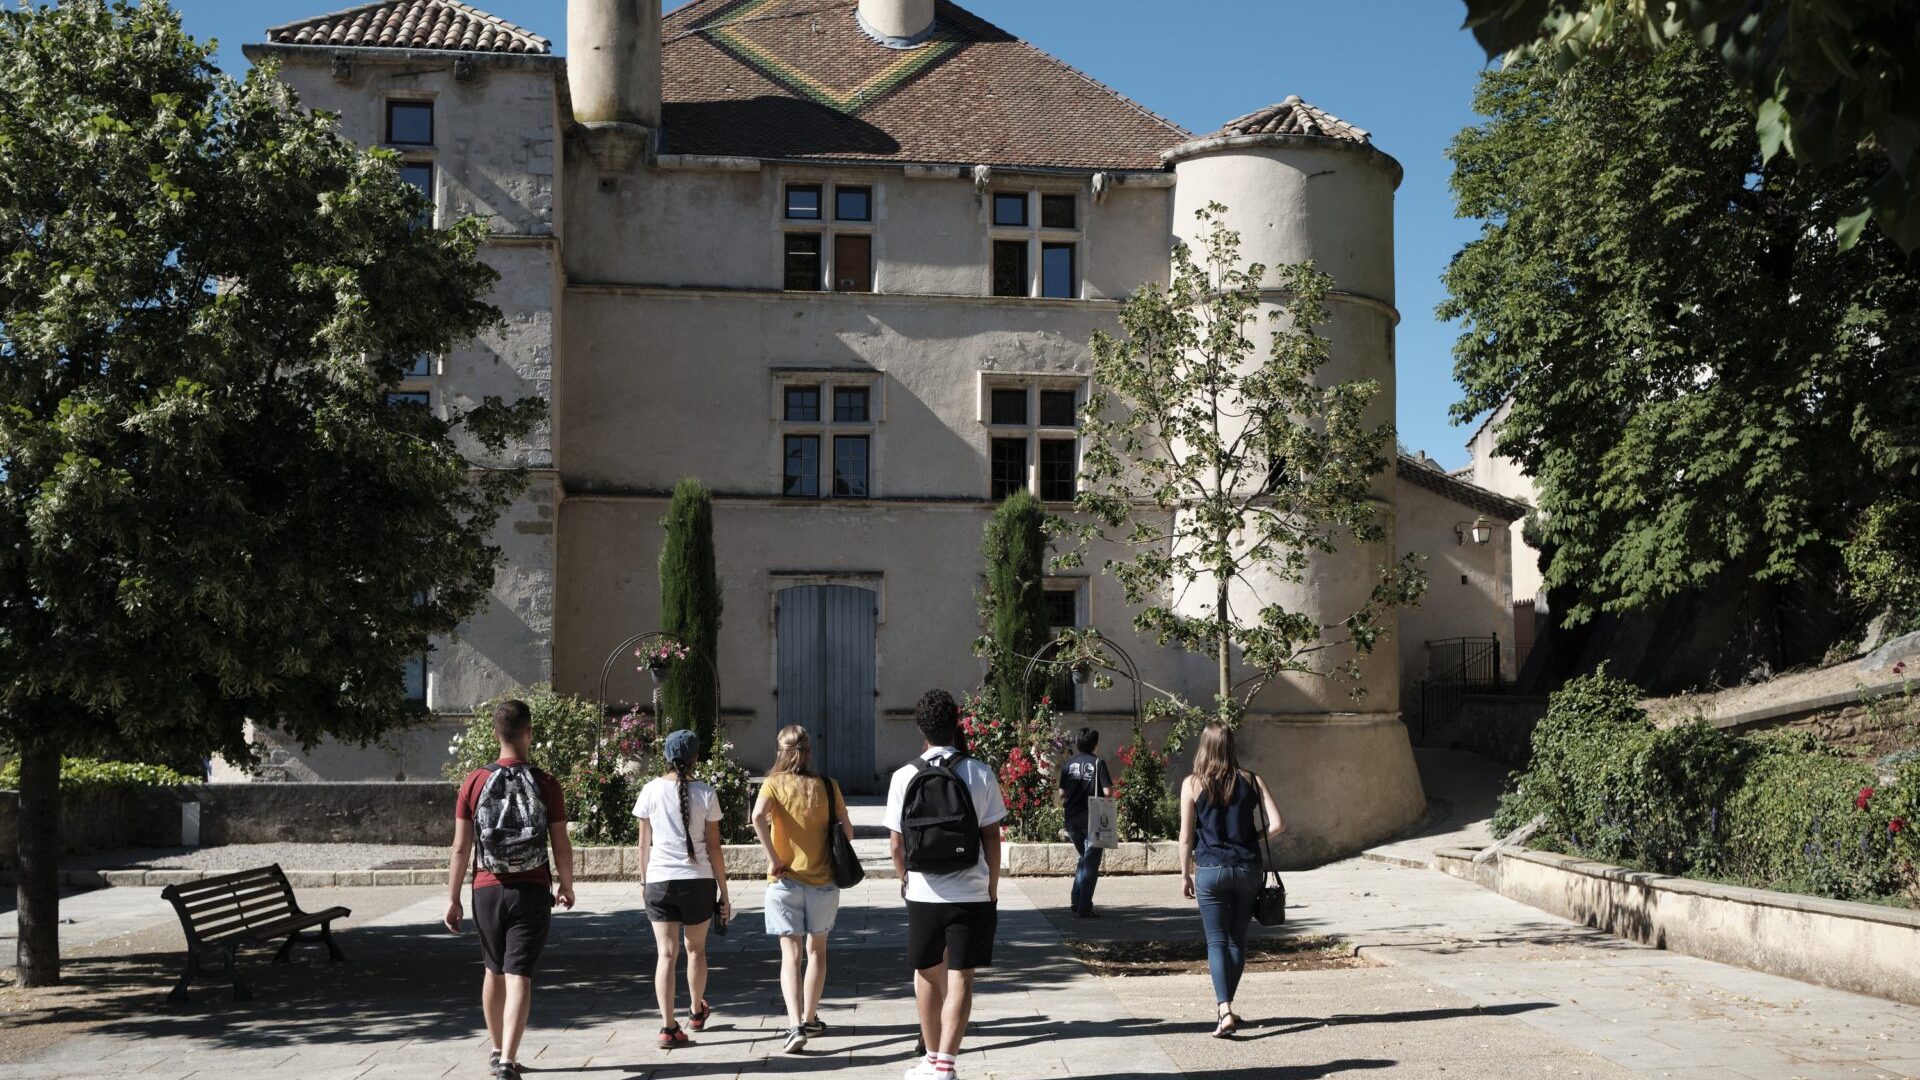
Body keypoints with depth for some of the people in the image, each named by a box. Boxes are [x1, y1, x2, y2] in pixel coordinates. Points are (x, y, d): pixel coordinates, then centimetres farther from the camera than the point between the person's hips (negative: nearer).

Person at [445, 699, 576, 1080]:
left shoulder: (475, 783, -3)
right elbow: (561, 846, -3)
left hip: (488, 891, 2)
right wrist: (567, 886, 14)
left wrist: (452, 898, 5)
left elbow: (461, 848, -2)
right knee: (519, 976, -2)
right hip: (532, 892, -2)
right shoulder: (545, 785, -6)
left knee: (494, 971, 19)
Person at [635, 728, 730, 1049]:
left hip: (659, 881, 0)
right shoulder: (705, 795, -5)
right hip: (698, 880, 0)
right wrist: (723, 891, 4)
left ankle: (669, 1027, -5)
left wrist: (644, 879, 17)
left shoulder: (651, 791, -2)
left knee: (667, 953, 2)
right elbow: (714, 847, -3)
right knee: (696, 948, 19)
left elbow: (644, 842, 3)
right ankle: (696, 1011, 38)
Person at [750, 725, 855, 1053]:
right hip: (823, 880, 2)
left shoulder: (774, 784, -6)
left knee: (791, 954, 0)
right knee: (816, 950, 18)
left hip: (785, 880, -2)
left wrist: (773, 858, -17)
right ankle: (809, 1019, 26)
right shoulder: (827, 786, 0)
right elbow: (847, 831, -1)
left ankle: (795, 1026, -14)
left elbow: (758, 816, -25)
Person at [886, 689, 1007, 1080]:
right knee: (960, 978, 3)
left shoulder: (905, 777, -4)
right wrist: (992, 889, 8)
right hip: (971, 893, -1)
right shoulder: (980, 775, -5)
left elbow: (896, 842, -2)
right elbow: (992, 838, -3)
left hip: (923, 894, 1)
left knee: (927, 974, 17)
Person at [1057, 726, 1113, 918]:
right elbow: (1108, 791, -13)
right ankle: (1084, 908, 0)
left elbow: (1062, 793, 3)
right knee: (1091, 862, 3)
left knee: (1084, 858, 22)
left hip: (1072, 818, 5)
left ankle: (1077, 901, 15)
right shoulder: (1097, 763, -8)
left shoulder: (1069, 764, 4)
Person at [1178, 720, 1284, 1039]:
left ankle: (1225, 1011, -14)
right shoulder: (1251, 781, -1)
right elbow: (1277, 825, -6)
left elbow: (1186, 837, -2)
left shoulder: (1192, 784, -5)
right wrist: (1253, 838, 13)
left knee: (1217, 941, 1)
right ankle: (1225, 1004, 25)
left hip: (1210, 869, -2)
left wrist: (1185, 875, 8)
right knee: (1238, 940, 15)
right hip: (1247, 868, 2)